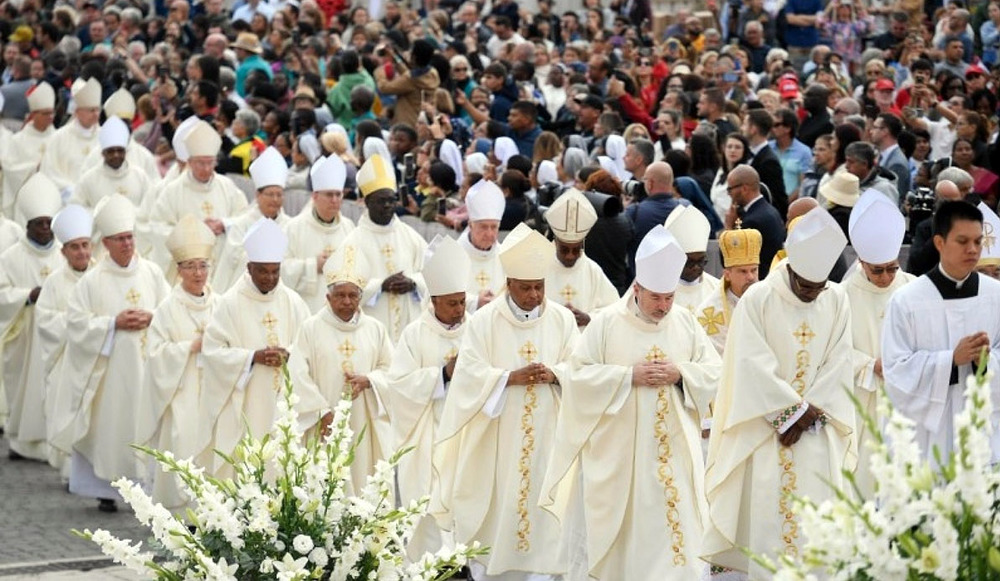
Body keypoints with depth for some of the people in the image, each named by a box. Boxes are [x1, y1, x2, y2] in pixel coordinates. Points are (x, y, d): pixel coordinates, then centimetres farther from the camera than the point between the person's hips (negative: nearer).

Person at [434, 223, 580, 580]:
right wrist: (512, 377, -24)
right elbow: (470, 373, -11)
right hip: (496, 438, -1)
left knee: (542, 504, 1)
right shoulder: (484, 321, -4)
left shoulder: (562, 320, 3)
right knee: (492, 507, 3)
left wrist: (554, 374, -21)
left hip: (546, 437, 2)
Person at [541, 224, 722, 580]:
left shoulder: (685, 322, 4)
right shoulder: (606, 323, -5)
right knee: (622, 524, 3)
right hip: (619, 449, -2)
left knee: (675, 523, -2)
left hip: (673, 447, 2)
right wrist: (630, 375, -17)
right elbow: (580, 373, -9)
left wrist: (680, 373, -13)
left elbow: (714, 370, 6)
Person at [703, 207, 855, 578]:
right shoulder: (757, 299, -8)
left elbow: (837, 366, 1)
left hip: (817, 434, 2)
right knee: (766, 514, -5)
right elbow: (754, 367, -12)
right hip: (766, 429, -2)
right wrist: (798, 408, -12)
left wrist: (805, 416, -8)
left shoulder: (837, 301, 2)